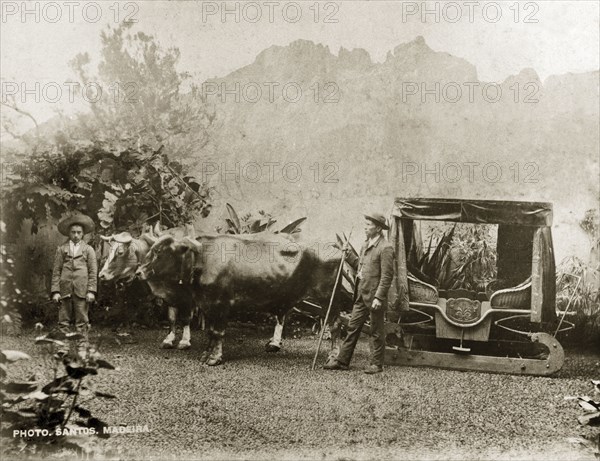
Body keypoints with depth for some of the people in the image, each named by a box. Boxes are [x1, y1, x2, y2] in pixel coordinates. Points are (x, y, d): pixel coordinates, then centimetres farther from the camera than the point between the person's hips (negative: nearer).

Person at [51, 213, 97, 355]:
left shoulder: (88, 250, 9)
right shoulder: (61, 249, 11)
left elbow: (93, 272, 5)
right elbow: (56, 271, 8)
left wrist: (91, 291, -4)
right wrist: (55, 291, -1)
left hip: (81, 290, -1)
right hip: (65, 289, 1)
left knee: (82, 321, 0)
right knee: (64, 320, 1)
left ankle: (82, 348, 4)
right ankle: (63, 347, 4)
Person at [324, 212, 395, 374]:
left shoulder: (385, 248, -14)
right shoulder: (365, 245, 14)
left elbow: (387, 275, -18)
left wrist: (378, 297, -21)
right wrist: (349, 256, 10)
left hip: (374, 296, -8)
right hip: (361, 294, 8)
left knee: (377, 332, 3)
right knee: (353, 327, 10)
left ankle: (377, 364, 13)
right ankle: (342, 361, 14)